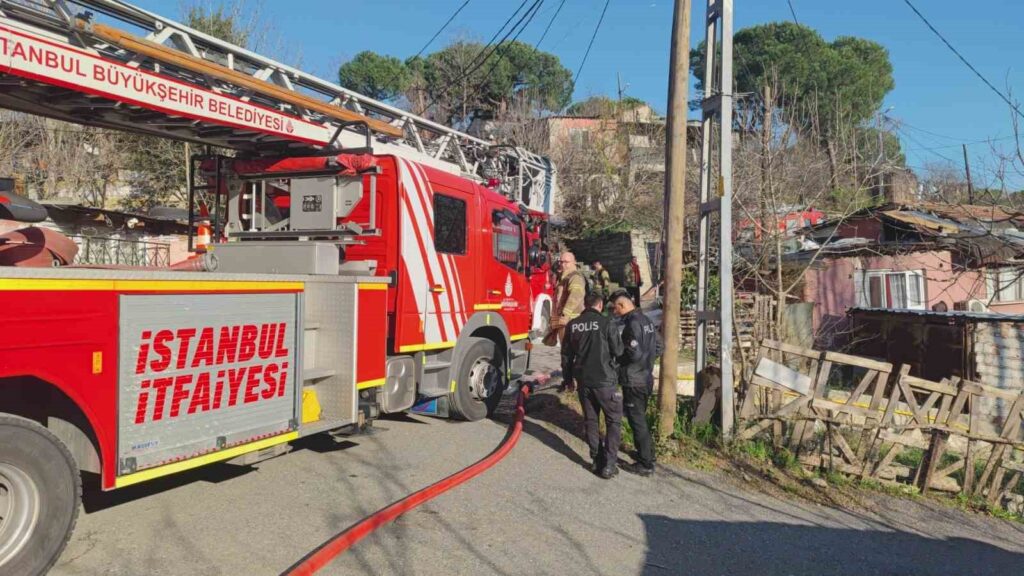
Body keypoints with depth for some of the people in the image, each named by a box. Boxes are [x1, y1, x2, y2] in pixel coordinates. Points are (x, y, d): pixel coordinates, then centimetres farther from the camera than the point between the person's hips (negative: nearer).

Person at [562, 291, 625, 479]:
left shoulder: (572, 325, 4)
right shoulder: (606, 323, -11)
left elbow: (566, 355, 10)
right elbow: (618, 351, -8)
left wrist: (569, 378, 21)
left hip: (583, 381, 4)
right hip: (605, 380, -4)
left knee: (590, 420, 15)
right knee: (614, 420, 7)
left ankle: (597, 461, 20)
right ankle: (609, 464, 2)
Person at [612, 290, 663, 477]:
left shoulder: (633, 323, -20)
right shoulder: (646, 320, 9)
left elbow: (634, 354, -25)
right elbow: (658, 348, 15)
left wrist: (618, 358, -9)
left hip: (633, 381, -9)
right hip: (646, 378, 9)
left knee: (637, 421, 1)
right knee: (641, 418, 22)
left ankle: (645, 464, 8)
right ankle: (648, 454, 35)